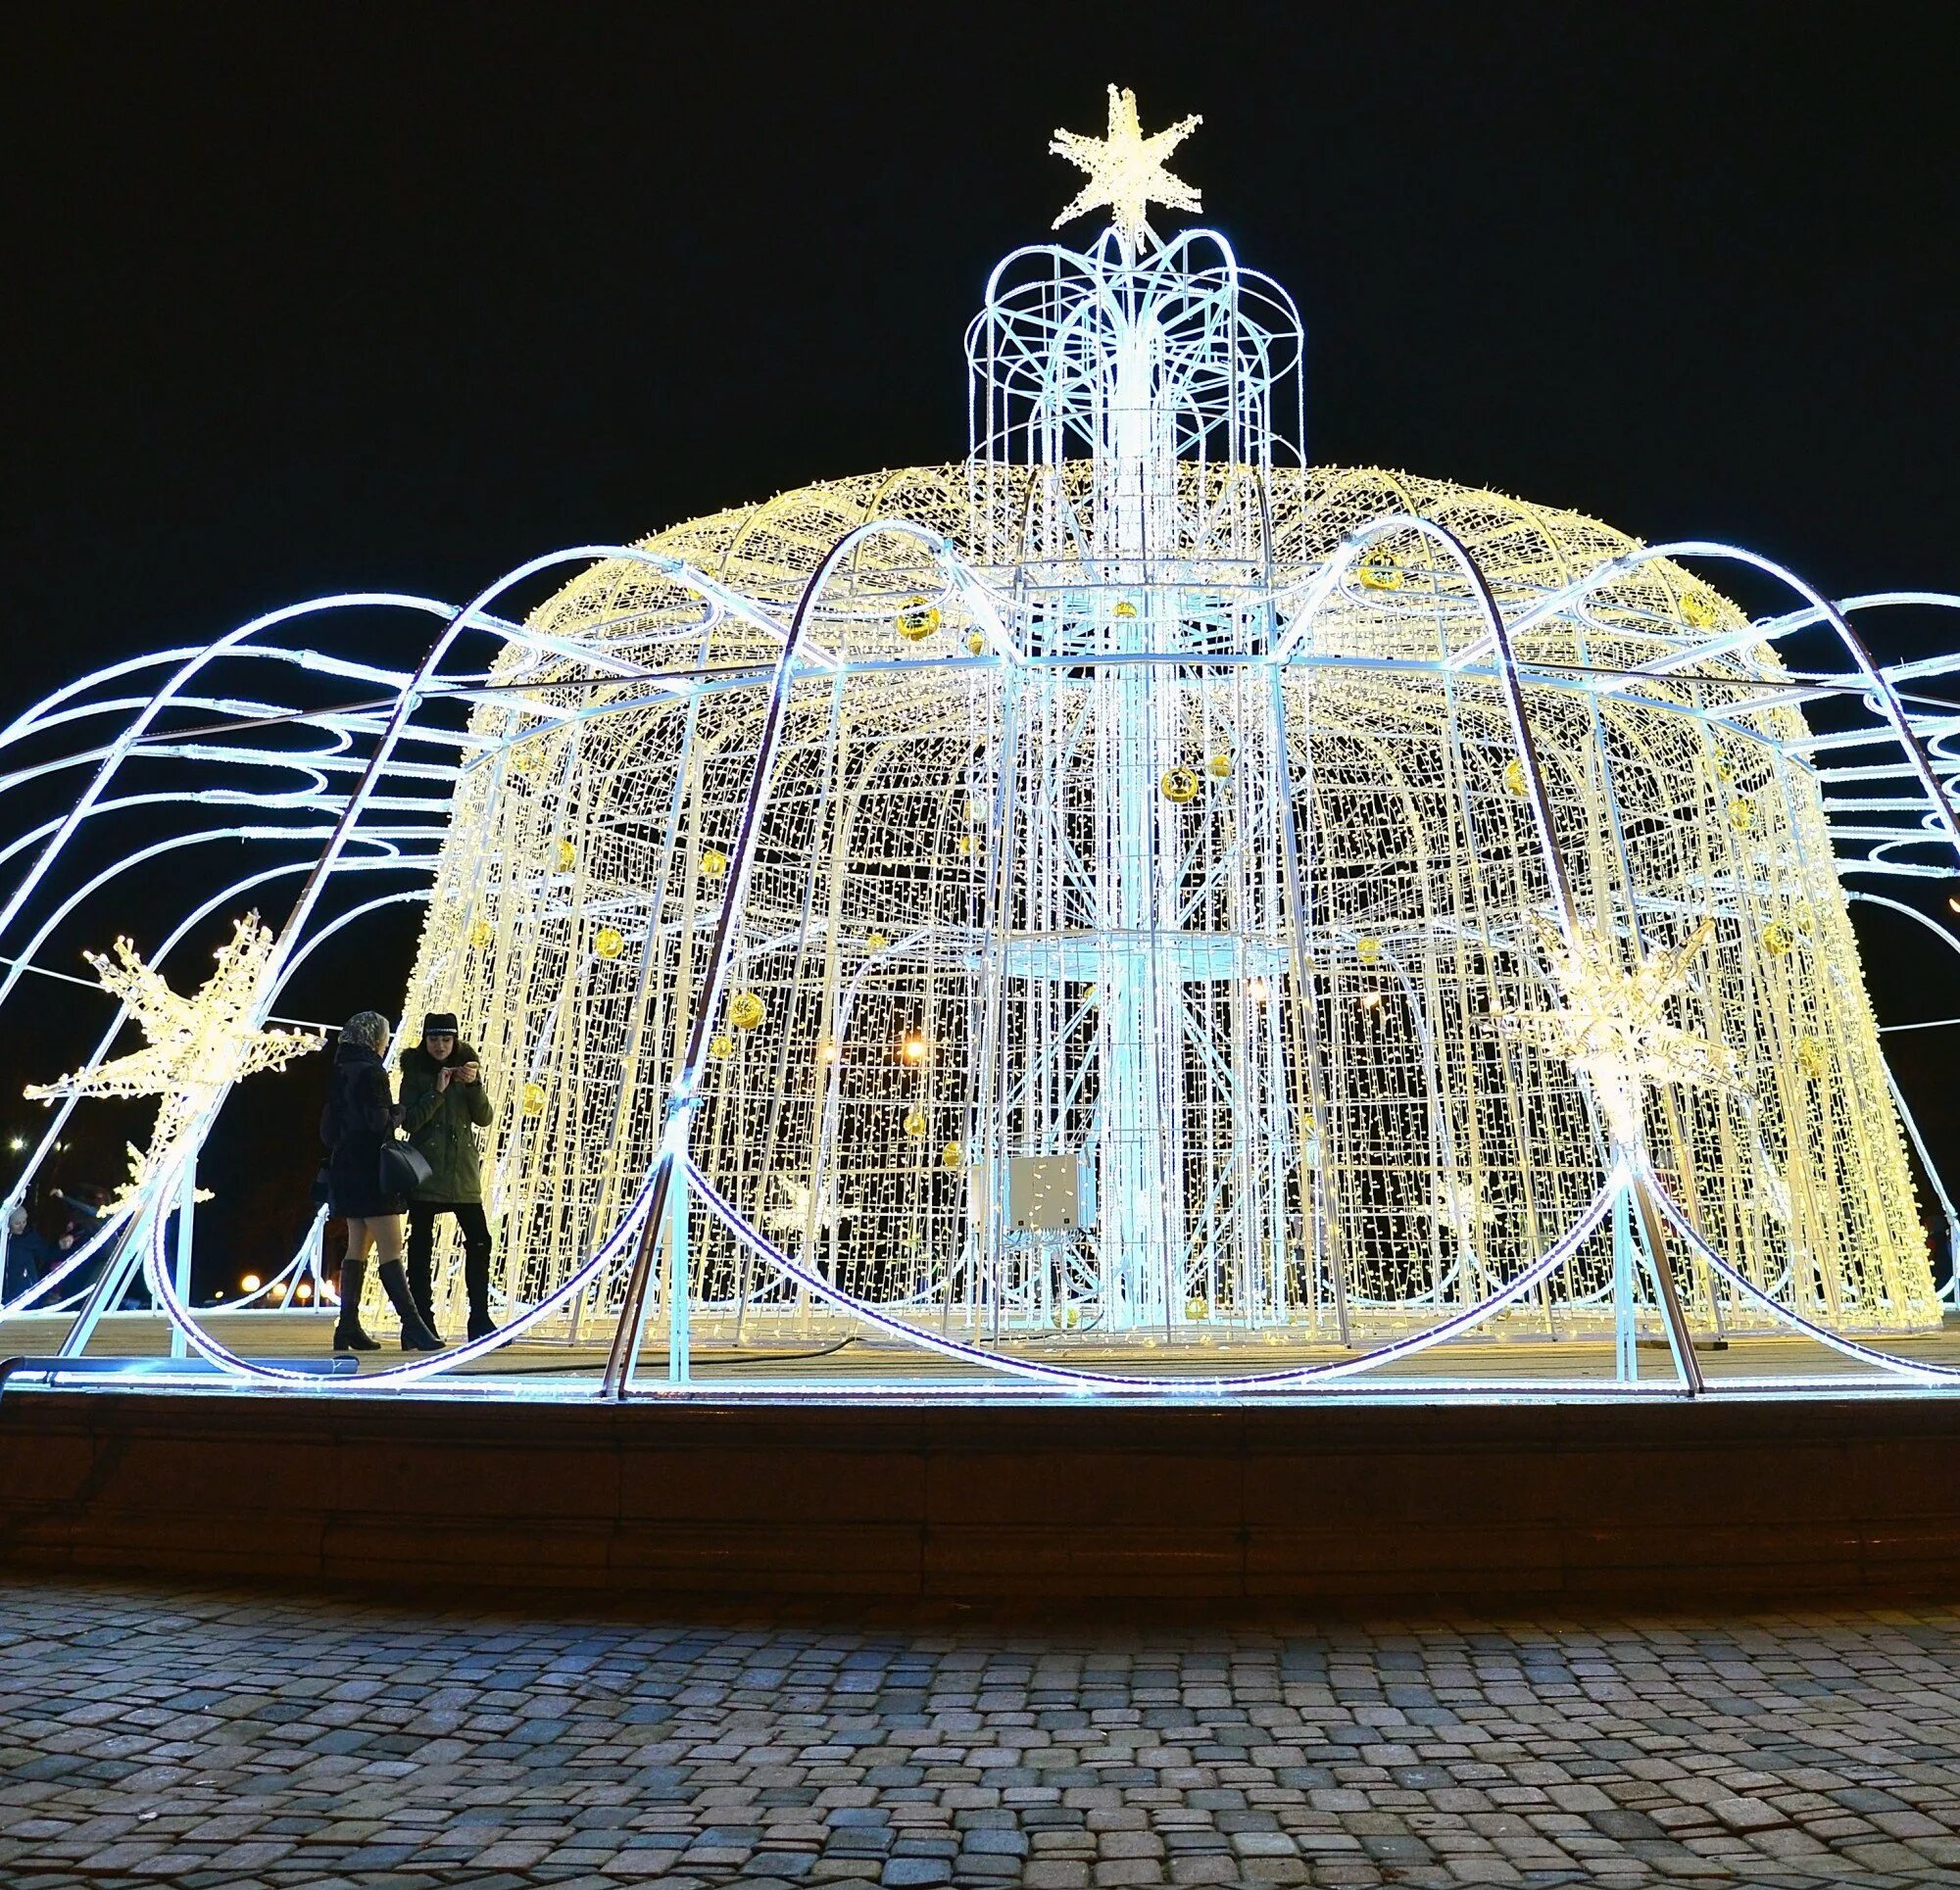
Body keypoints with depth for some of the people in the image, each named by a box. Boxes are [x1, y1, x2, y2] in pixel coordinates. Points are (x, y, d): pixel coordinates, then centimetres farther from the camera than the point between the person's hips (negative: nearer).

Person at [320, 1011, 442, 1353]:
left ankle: (348, 1326, 16)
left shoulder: (341, 1074, 13)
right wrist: (398, 1114, -1)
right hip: (370, 1169, -9)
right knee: (391, 1249, -12)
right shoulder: (371, 1072, -13)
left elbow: (328, 1130, 17)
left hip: (347, 1168, 9)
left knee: (358, 1248, 14)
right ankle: (411, 1325, -15)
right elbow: (382, 1124, -19)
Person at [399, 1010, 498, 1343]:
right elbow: (409, 1121, -7)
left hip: (463, 1172, 3)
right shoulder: (415, 1072, 1)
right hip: (425, 1172, -3)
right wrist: (437, 1091, -16)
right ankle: (422, 1320, 6)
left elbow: (484, 1119, 3)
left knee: (479, 1242, -3)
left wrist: (474, 1085, -12)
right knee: (422, 1247, 1)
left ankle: (480, 1321, 2)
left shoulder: (466, 1068, 9)